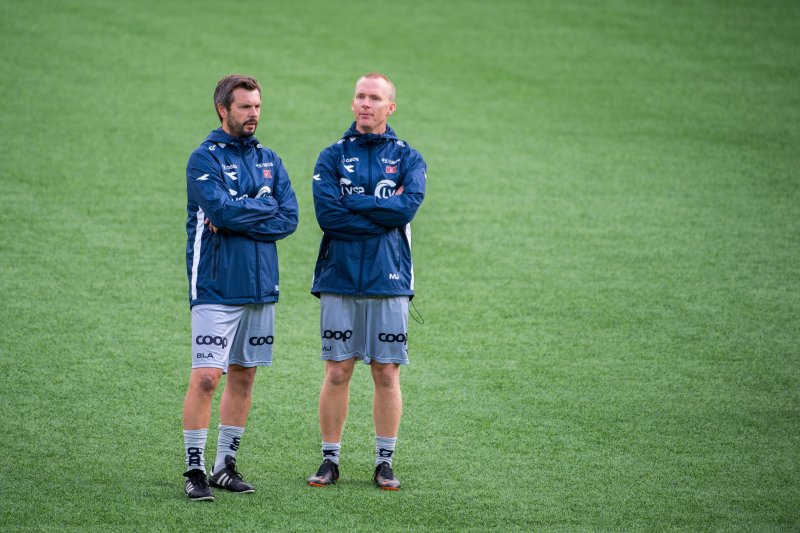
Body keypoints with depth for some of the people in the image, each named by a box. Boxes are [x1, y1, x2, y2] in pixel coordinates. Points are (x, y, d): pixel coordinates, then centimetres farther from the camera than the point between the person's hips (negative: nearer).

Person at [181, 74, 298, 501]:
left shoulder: (269, 161, 11)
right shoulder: (205, 158, -6)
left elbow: (289, 219, 0)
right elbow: (221, 209, -21)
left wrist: (237, 218, -12)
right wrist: (265, 208, -6)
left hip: (261, 286, 6)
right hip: (217, 287, -6)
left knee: (243, 377, 10)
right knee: (206, 377, -10)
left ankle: (225, 465, 18)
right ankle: (194, 471, -6)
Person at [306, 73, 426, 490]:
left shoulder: (407, 158, 7)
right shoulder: (332, 157, 6)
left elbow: (408, 206, -12)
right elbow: (327, 214, -9)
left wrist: (352, 204, -9)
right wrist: (384, 211, -10)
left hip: (389, 281, 0)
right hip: (339, 280, 0)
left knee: (387, 374, 3)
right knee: (337, 372, 1)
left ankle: (384, 462, 10)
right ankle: (330, 460, 8)